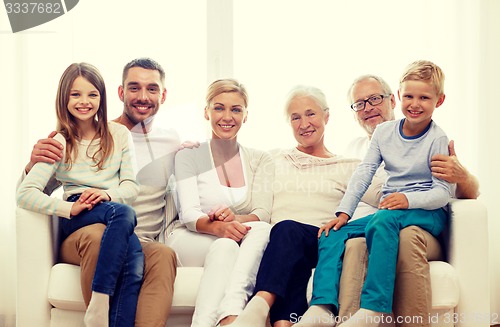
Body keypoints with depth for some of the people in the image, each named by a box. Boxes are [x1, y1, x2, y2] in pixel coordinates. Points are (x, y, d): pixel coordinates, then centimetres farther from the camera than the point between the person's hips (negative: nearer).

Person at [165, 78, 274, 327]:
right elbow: (188, 214, -8)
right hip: (190, 243, -2)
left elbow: (263, 214, -1)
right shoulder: (189, 156, 5)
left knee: (262, 230, -33)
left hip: (243, 245, 2)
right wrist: (217, 227, -32)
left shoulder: (260, 160, 12)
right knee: (225, 245, -36)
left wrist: (236, 219, -26)